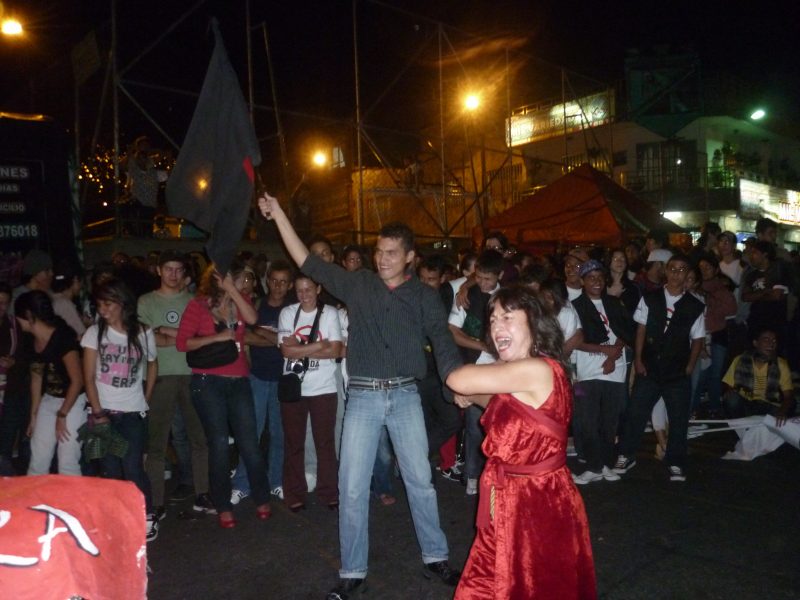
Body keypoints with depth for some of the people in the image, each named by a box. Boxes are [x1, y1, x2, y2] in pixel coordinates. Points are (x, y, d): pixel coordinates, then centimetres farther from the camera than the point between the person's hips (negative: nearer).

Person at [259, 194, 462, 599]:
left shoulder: (424, 297, 2)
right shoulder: (358, 284, 2)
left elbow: (444, 345, -2)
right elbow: (307, 263, 1)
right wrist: (279, 215, -5)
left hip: (405, 395, 0)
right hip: (362, 397, 0)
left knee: (420, 481, 9)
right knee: (352, 488, 3)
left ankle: (435, 557, 29)